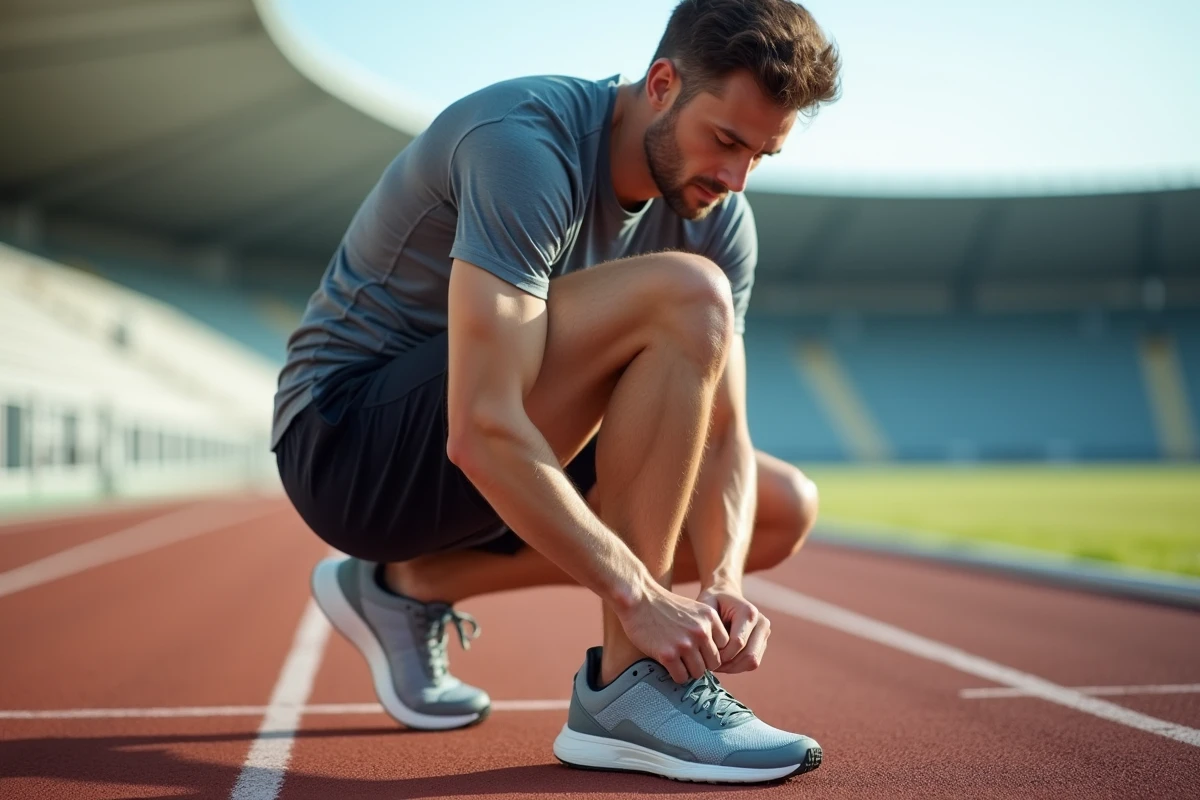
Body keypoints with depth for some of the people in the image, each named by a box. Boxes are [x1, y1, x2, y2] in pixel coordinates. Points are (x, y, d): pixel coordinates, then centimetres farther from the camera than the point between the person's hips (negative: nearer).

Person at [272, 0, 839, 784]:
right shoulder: (525, 142, -26)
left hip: (495, 460, 8)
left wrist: (724, 581, -22)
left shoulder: (718, 218, -2)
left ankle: (412, 584, 6)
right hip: (347, 439, -8)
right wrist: (639, 595, -32)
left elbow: (725, 435, -4)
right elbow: (483, 432, -34)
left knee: (785, 510, 4)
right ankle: (626, 692, -21)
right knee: (687, 295, -25)